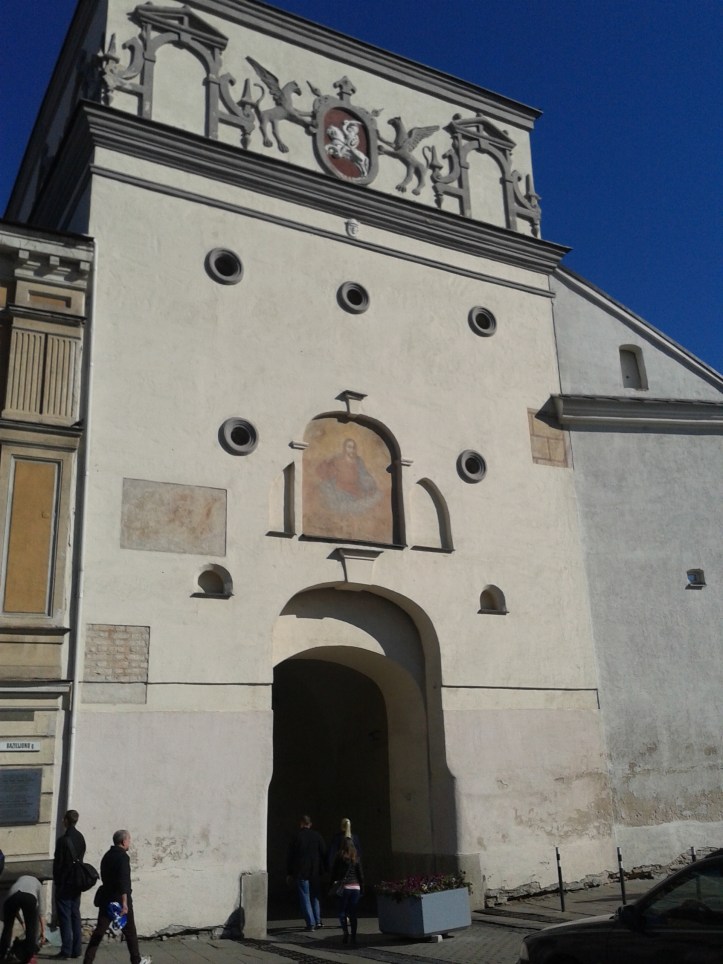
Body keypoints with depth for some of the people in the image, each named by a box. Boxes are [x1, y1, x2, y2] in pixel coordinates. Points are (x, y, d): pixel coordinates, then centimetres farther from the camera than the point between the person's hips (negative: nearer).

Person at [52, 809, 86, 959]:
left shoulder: (63, 839, -17)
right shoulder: (81, 838, 5)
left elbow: (58, 862, -13)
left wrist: (56, 880, -1)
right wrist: (78, 876, 14)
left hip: (64, 884, -6)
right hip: (77, 882, 6)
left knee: (65, 917, 0)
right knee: (75, 915, 12)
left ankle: (66, 951, 1)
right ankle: (76, 949, 14)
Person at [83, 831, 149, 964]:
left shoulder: (107, 856, 10)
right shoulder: (123, 856, -16)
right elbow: (124, 880, -24)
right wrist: (124, 902, -28)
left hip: (105, 898, 7)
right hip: (120, 898, -7)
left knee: (99, 931, 5)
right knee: (130, 931, 8)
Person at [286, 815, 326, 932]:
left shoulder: (297, 837, -7)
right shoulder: (317, 836, 1)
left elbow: (291, 856, -4)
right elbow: (324, 854, 3)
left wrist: (290, 873, 3)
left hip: (301, 873, -3)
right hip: (315, 872, 3)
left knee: (305, 898, 3)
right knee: (315, 896, 18)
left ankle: (310, 923, -1)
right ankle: (317, 920, 16)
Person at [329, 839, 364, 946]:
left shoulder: (339, 857, -3)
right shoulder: (356, 858, 5)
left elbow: (334, 872, -1)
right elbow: (361, 874, 7)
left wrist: (332, 885, 7)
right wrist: (362, 889, 13)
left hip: (343, 887, -3)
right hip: (355, 887, 3)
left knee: (341, 912, 7)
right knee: (353, 913, 9)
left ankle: (345, 932, -11)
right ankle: (354, 936, 6)